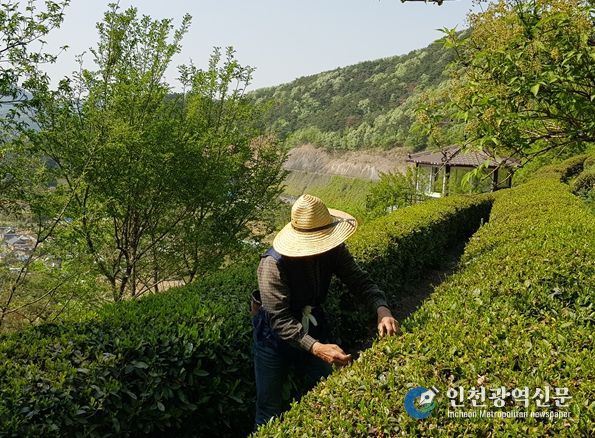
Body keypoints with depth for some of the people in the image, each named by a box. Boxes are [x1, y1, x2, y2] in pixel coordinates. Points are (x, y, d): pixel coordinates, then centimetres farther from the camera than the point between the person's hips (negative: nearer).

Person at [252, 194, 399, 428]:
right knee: (270, 413, 7)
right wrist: (316, 348, -47)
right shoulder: (273, 264, -33)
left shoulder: (333, 250, -17)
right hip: (275, 339, -4)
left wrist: (382, 310, -33)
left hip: (314, 329, 5)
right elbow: (280, 320, -35)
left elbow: (360, 280, -14)